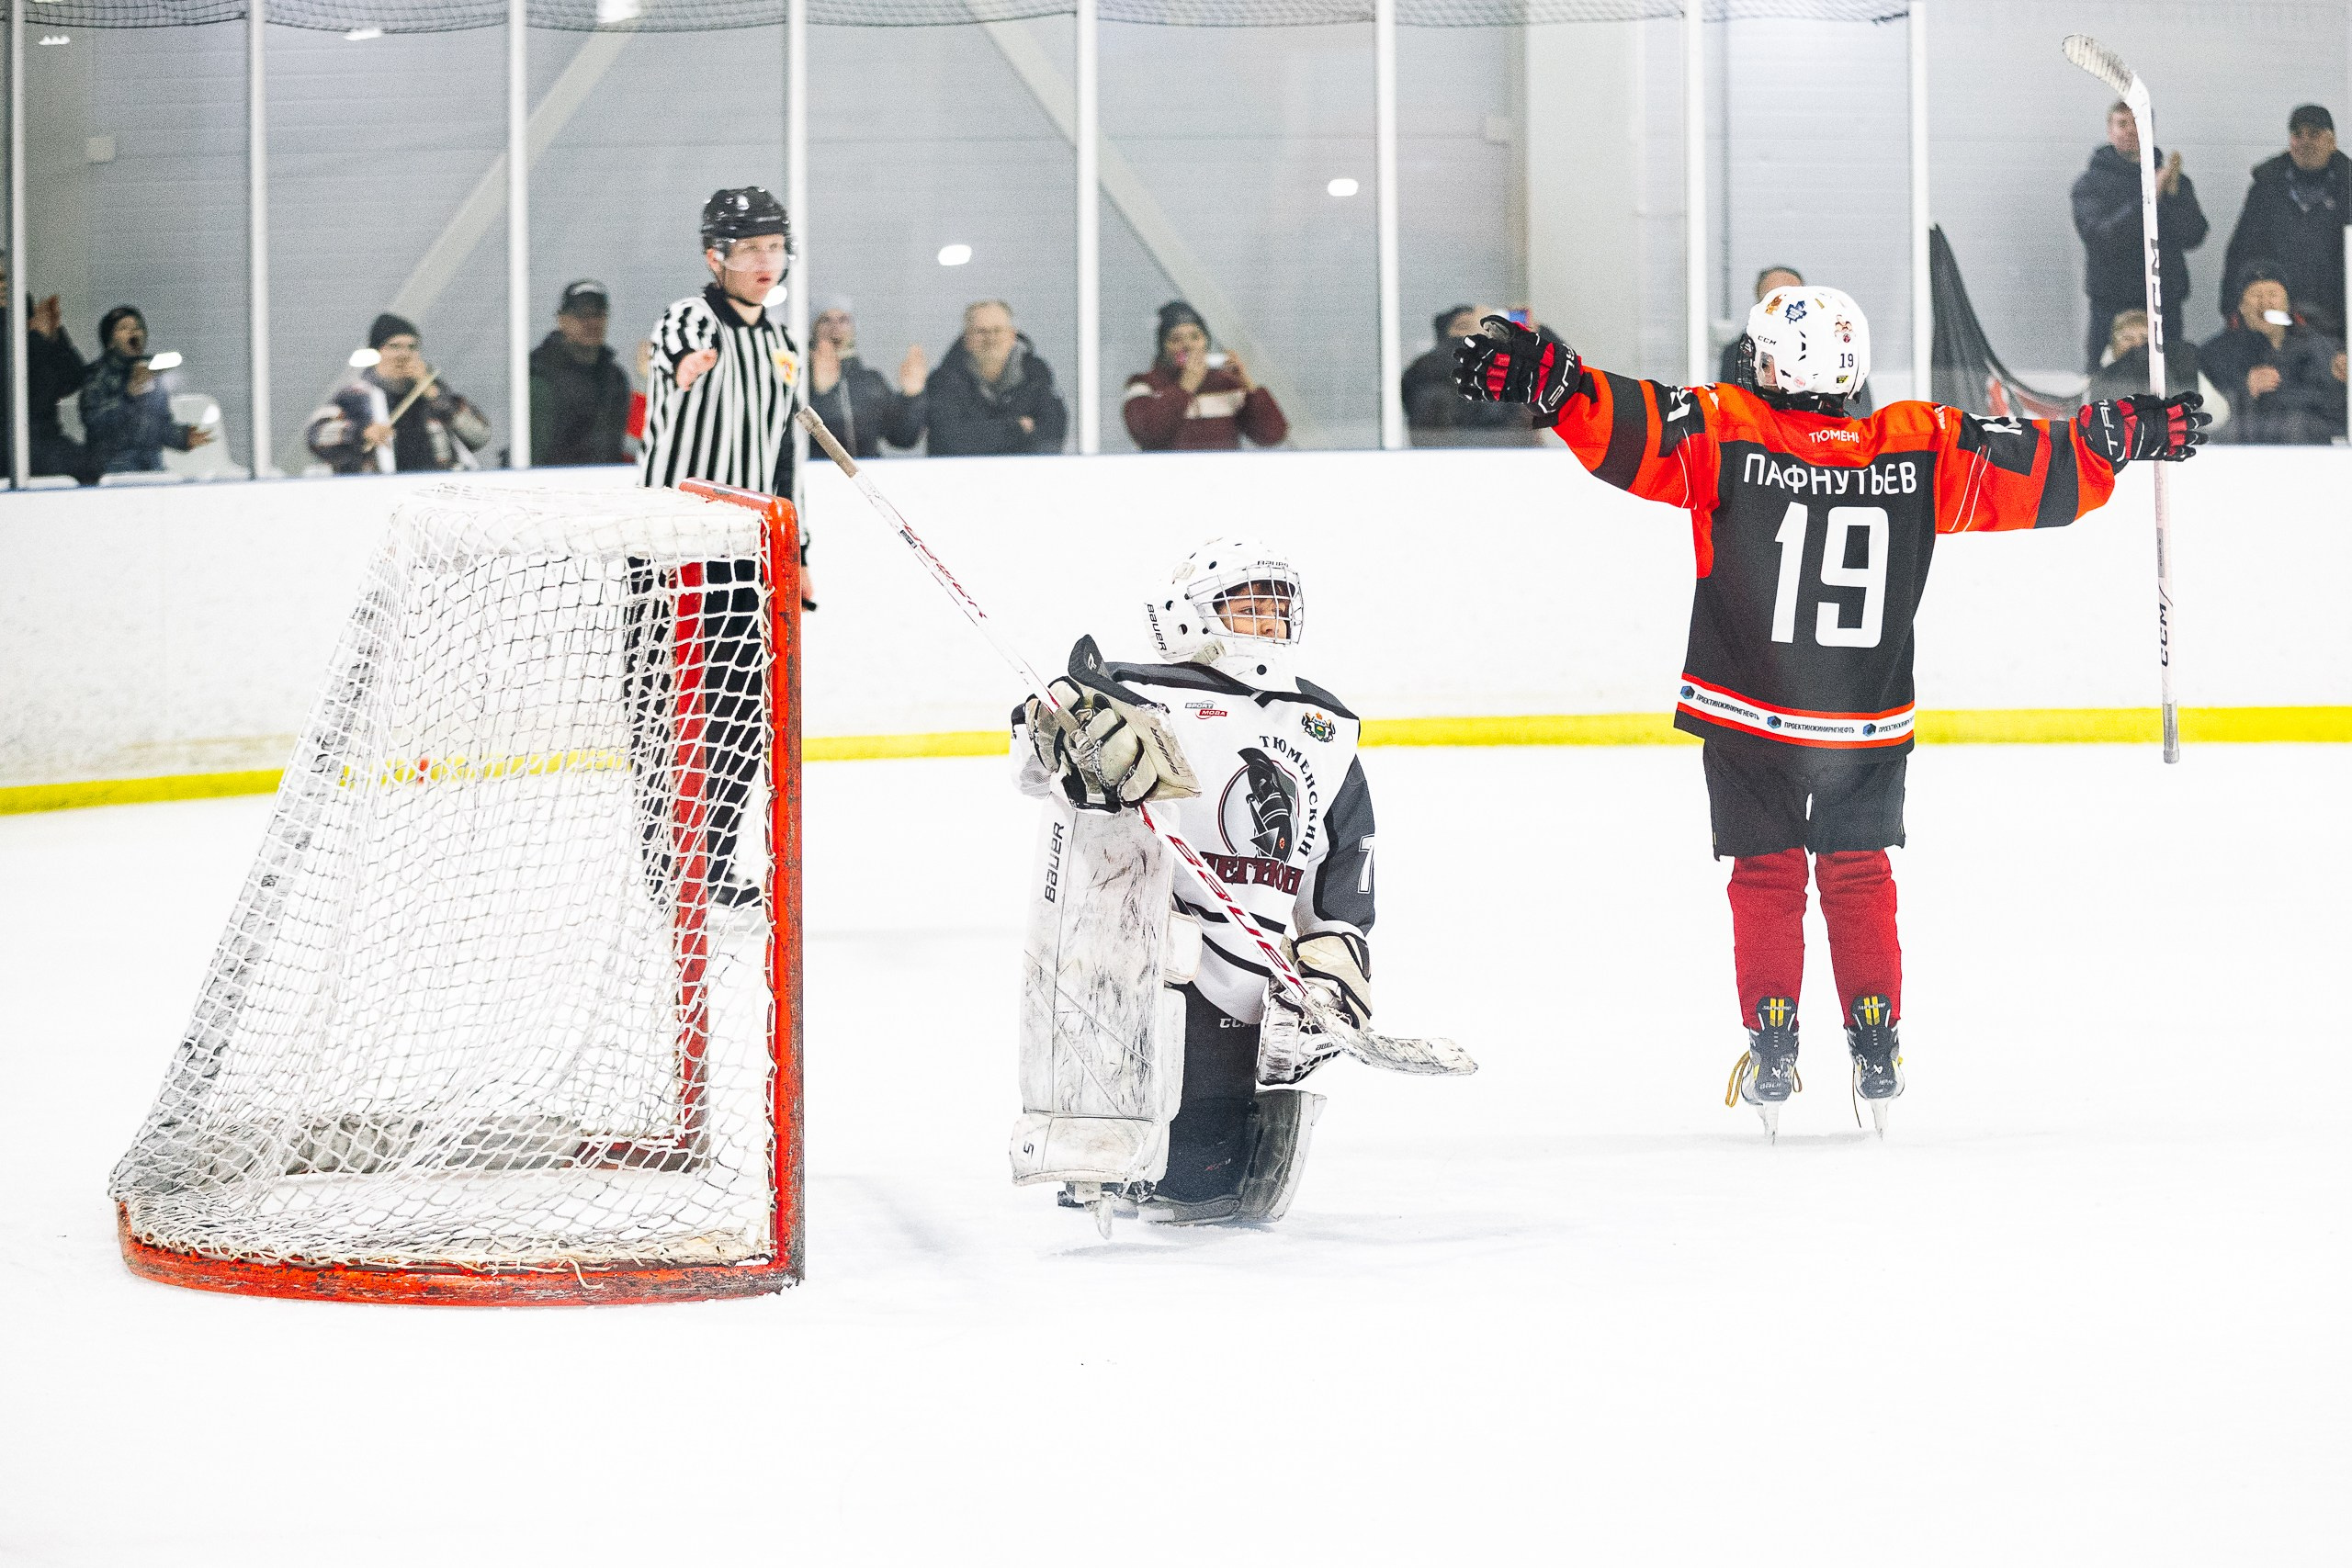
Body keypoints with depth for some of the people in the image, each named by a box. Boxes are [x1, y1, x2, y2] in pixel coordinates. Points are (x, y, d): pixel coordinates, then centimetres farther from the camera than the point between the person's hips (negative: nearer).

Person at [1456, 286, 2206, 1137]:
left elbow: (1626, 428, -21)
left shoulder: (1724, 431, -11)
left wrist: (1542, 376, -22)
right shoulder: (1922, 448, -4)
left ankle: (1771, 1046, 4)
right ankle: (1877, 1050, 14)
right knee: (1859, 874, 16)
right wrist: (2127, 432, 10)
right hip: (1869, 726, 2)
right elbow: (2038, 472, 0)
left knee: (1766, 877, 10)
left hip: (1746, 717, -2)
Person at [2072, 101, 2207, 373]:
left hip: (2164, 302, 2)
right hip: (2111, 305, -2)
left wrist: (2174, 194, -16)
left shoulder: (2176, 181, 12)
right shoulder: (2091, 182, 4)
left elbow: (2193, 236, 0)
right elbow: (2099, 237, -12)